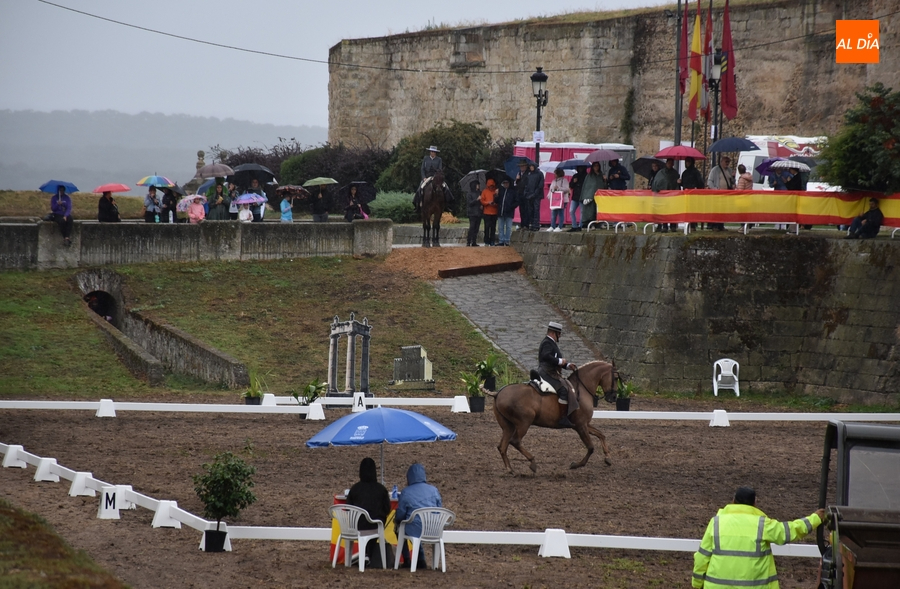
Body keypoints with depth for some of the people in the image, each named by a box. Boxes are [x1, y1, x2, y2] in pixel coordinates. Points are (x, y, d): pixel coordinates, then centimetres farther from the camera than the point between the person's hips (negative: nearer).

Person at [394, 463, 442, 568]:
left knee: (399, 528, 30)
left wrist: (396, 520, 19)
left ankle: (406, 560, 28)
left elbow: (400, 515, -3)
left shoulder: (406, 492, -9)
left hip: (415, 531, -4)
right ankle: (421, 559, 34)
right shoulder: (434, 490, 1)